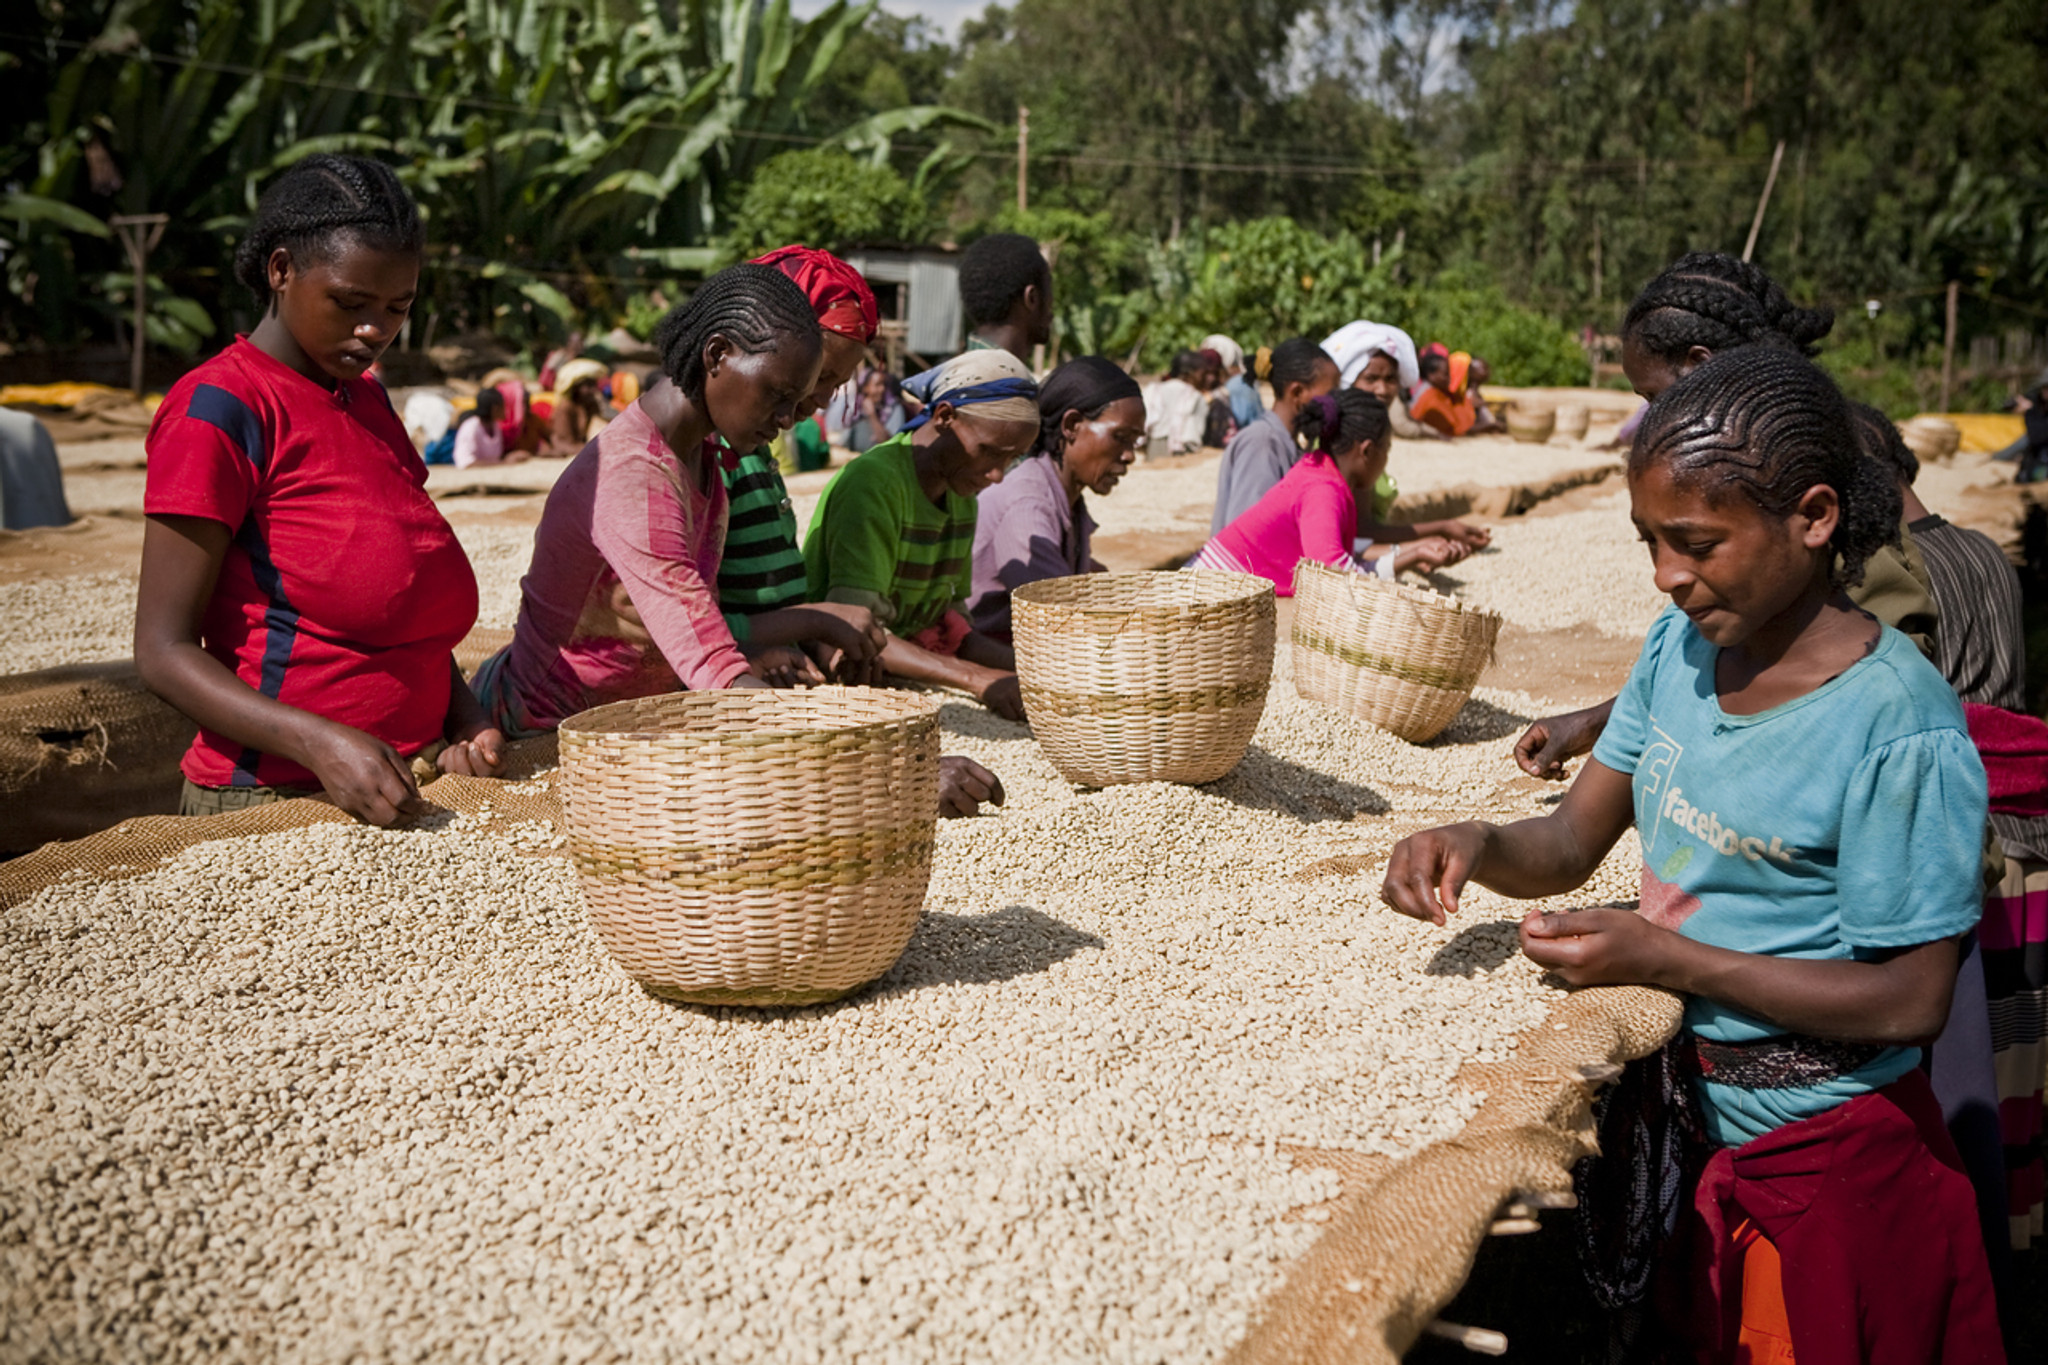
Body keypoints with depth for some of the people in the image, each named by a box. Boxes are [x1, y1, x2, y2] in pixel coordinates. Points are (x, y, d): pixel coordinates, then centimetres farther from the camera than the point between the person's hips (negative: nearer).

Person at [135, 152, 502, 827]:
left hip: (405, 790, 7)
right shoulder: (217, 408, -9)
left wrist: (460, 714, 5)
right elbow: (163, 651, -13)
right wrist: (321, 744, -25)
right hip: (274, 801, -6)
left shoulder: (368, 399, 15)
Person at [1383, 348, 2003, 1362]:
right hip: (1675, 1108, 6)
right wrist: (1477, 846, -19)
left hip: (1819, 1161, -6)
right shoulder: (1682, 645, -2)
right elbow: (1569, 845, 3)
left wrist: (1665, 957, -26)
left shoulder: (1900, 728, -23)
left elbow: (1909, 1001, -21)